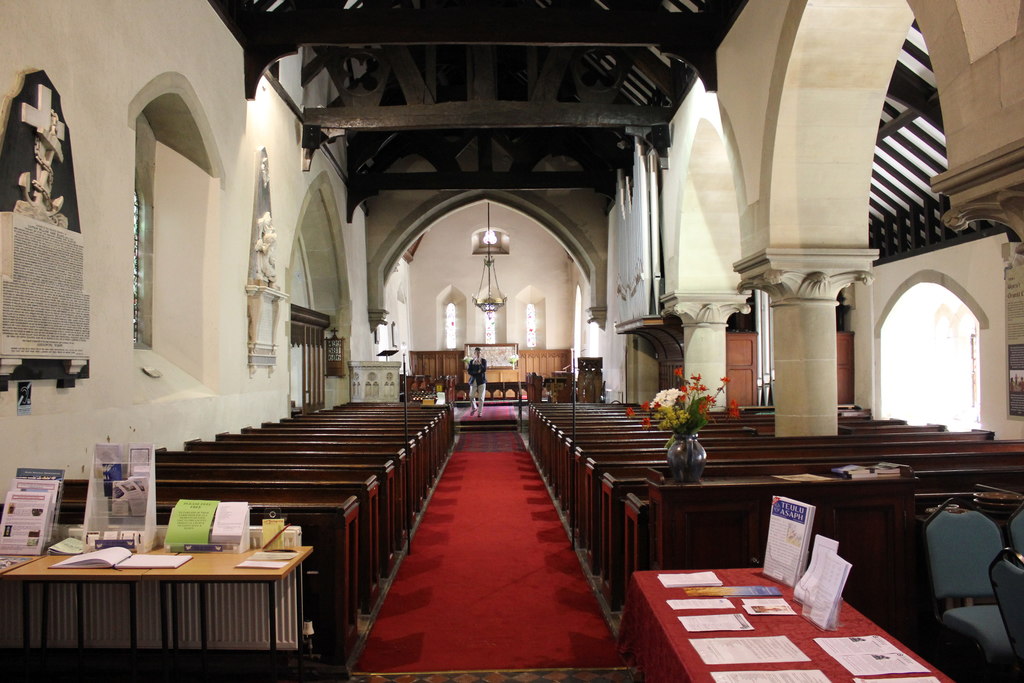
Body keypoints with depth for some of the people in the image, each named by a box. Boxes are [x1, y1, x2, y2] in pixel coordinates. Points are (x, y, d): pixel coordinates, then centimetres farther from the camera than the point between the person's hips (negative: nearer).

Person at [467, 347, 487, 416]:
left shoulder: (483, 360, 2)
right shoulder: (471, 361, 5)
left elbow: (484, 370, -11)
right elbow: (469, 371, -3)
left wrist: (480, 363, -20)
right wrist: (477, 372, -14)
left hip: (481, 381, -1)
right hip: (473, 381, 1)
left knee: (481, 398, 0)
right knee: (471, 396, -2)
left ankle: (480, 411, 10)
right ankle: (474, 408, 23)